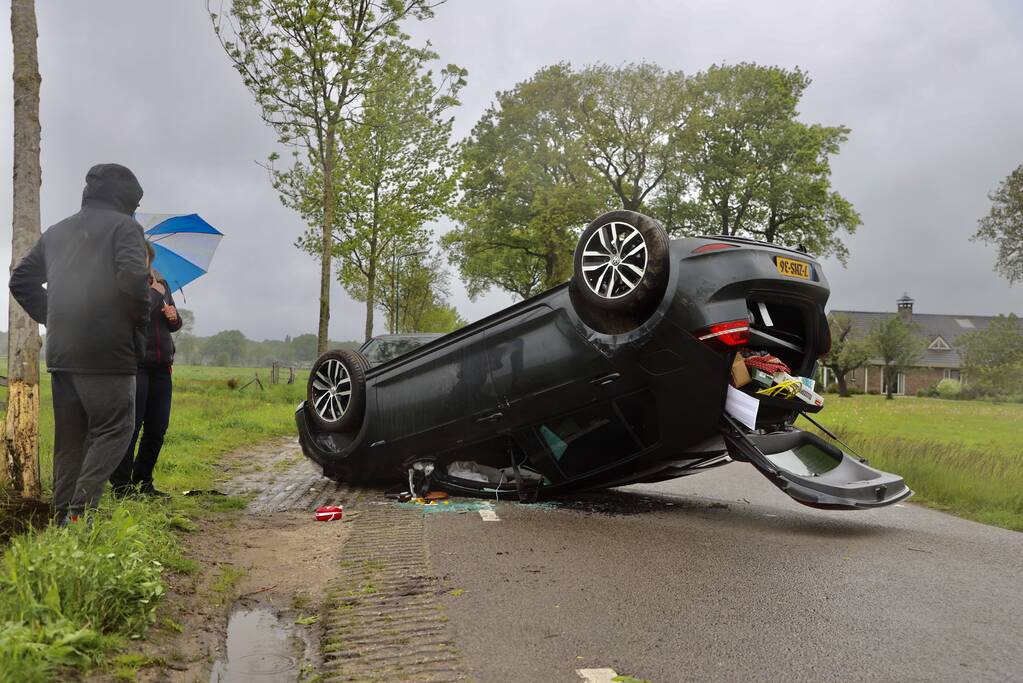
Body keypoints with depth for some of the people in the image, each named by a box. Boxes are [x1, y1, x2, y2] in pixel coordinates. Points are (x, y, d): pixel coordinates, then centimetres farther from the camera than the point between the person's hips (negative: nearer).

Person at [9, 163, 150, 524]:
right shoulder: (124, 226, -3)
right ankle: (81, 509, -14)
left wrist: (50, 318, 20)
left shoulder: (57, 231, 19)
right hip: (107, 352, -7)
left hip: (60, 351, 7)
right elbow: (133, 278, -19)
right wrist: (139, 318, -4)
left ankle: (63, 516, 14)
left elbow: (21, 280, 21)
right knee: (114, 430, -2)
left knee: (70, 437, 13)